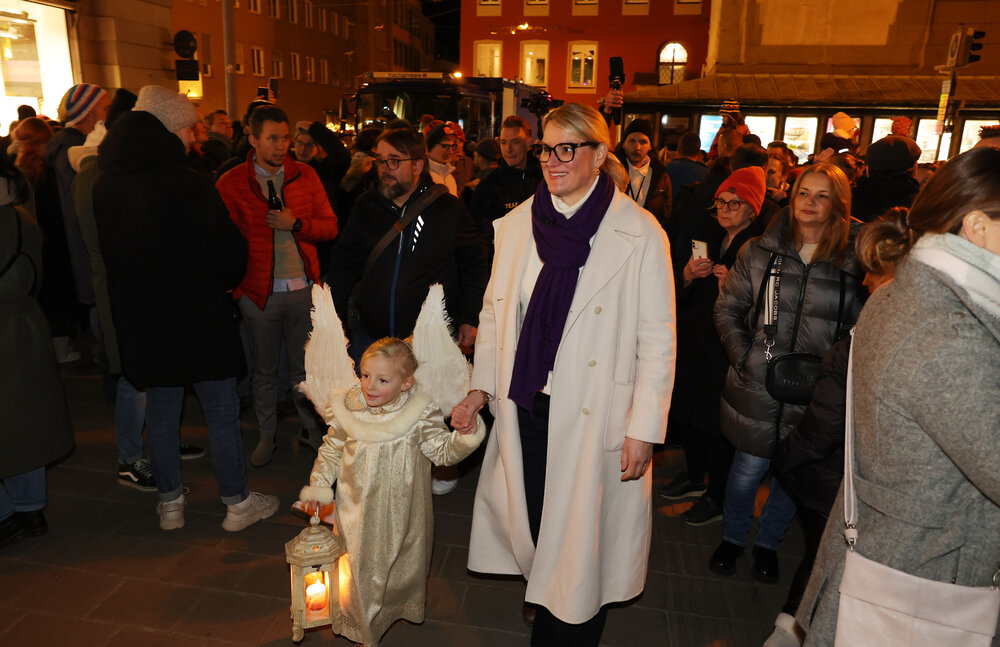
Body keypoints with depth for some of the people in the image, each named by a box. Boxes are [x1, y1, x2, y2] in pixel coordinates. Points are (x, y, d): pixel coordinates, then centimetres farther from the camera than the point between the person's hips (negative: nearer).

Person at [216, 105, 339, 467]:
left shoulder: (306, 175, 4)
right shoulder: (231, 183, -2)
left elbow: (330, 226, 3)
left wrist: (296, 224, -14)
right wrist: (233, 288, -8)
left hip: (304, 288, 1)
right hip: (259, 292, -1)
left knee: (305, 365, 12)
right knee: (264, 369, 12)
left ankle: (310, 427, 30)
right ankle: (266, 434, 29)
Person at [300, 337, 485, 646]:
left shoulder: (421, 415, -18)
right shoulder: (348, 407, -11)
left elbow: (444, 451, -13)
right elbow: (331, 449, 3)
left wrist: (465, 433, -31)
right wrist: (318, 485, -1)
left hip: (400, 510, -1)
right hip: (357, 508, 1)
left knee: (403, 561, 21)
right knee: (359, 563, 15)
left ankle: (402, 605, 53)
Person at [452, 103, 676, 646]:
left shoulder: (641, 234, -10)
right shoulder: (516, 225, 4)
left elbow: (657, 338, -8)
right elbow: (495, 312, 12)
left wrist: (643, 428, -10)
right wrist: (482, 386, 6)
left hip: (595, 415, -4)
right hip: (526, 406, 4)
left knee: (584, 535, 9)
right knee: (533, 521, 17)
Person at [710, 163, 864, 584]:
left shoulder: (853, 264, -3)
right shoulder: (759, 252, 0)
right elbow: (728, 308, 6)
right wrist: (741, 356, -4)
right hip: (757, 387, 0)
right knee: (749, 466, 9)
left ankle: (768, 544, 39)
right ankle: (732, 537, 35)